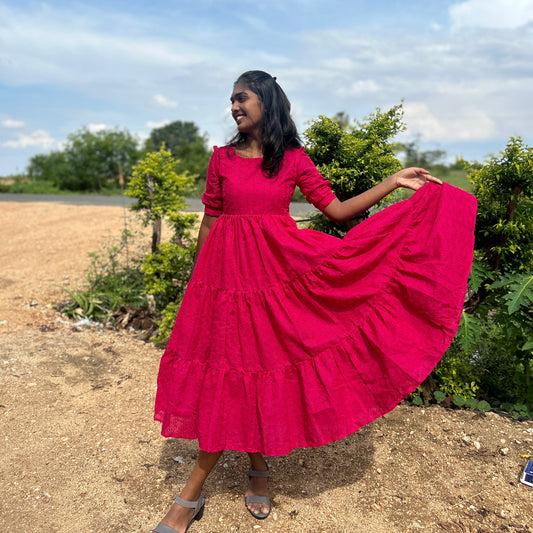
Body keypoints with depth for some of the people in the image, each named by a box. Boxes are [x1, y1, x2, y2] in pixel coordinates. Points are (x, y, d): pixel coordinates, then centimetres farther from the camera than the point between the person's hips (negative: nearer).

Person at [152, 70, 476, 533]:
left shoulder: (294, 159, 4)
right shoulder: (223, 158, 6)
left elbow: (338, 210, 3)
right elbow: (209, 221, 9)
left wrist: (395, 182, 0)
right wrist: (198, 282, 11)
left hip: (278, 270, 0)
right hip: (227, 270, 1)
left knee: (266, 365, 5)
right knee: (227, 372, 1)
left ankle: (258, 471, 27)